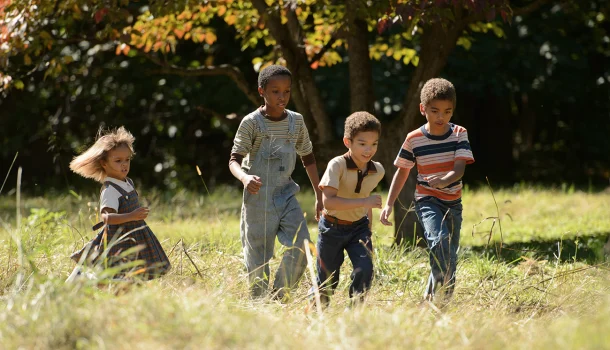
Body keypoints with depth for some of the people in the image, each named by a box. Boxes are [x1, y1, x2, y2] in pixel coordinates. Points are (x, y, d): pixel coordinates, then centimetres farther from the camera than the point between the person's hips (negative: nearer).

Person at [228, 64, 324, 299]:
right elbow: (234, 160, -11)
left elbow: (308, 158, 16)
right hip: (258, 198, -4)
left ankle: (279, 297, 2)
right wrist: (245, 177, -34)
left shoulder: (296, 121, 5)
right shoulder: (251, 123, -8)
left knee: (301, 248, -12)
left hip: (286, 194, 4)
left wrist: (319, 196, 15)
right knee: (258, 256, 0)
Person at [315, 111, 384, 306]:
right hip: (333, 228, -4)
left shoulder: (378, 171, -5)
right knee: (328, 279, 5)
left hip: (359, 227, 4)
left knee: (365, 270, -17)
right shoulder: (337, 165, -23)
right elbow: (328, 201, -34)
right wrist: (363, 202, -38)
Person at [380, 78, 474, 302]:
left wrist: (444, 181, -39)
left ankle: (431, 296, 29)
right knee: (439, 241, -30)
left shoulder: (459, 134, -5)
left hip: (453, 202, 3)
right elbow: (402, 172, 4)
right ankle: (443, 287, -27)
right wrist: (389, 204, -1)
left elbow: (459, 169, -17)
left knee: (450, 256, 10)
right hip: (427, 200, -3)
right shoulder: (414, 139, -7)